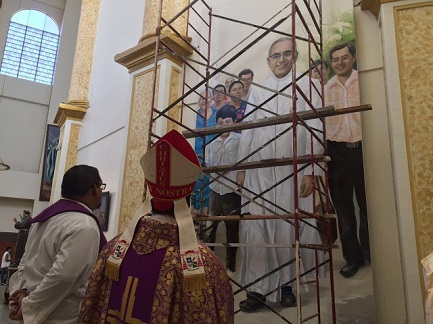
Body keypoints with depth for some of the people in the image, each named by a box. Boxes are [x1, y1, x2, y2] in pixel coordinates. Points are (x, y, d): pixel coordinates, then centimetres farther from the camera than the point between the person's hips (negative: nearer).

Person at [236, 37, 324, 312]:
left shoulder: (306, 87, 6)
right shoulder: (257, 92, 16)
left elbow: (314, 130, -1)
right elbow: (246, 131, 13)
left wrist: (310, 171, -8)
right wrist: (241, 168, 8)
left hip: (292, 171, -2)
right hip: (259, 171, 3)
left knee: (289, 228, 2)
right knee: (256, 228, -2)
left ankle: (285, 283, 18)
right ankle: (258, 288, 6)